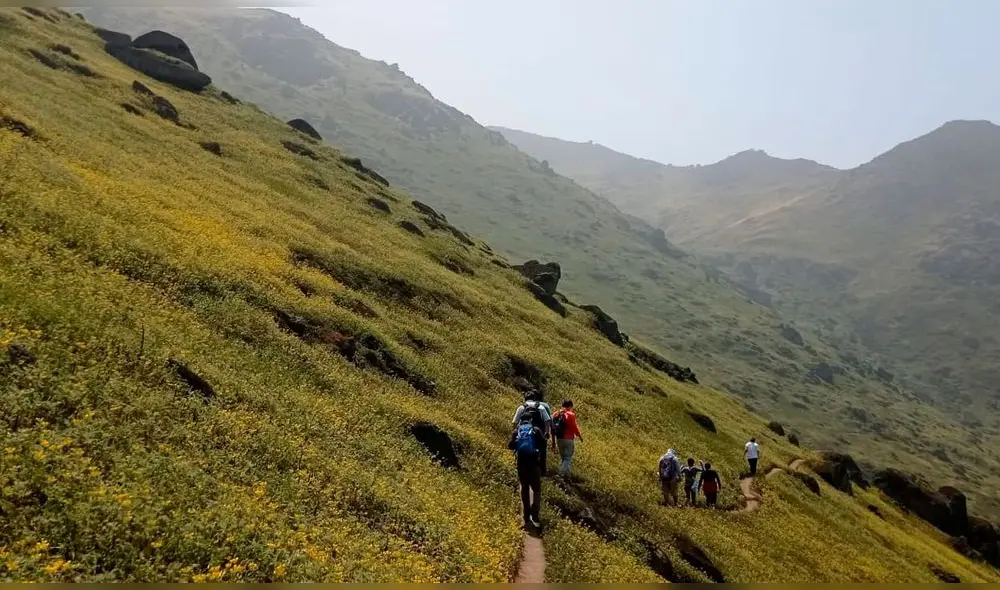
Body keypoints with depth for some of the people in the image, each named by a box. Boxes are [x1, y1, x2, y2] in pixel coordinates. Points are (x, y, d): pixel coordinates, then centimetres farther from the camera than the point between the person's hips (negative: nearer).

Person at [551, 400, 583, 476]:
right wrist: (580, 436, 6)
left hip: (559, 439, 6)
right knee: (568, 458, -2)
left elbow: (553, 428, 9)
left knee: (563, 458, 19)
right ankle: (561, 474, -12)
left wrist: (553, 441, 16)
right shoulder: (571, 415, -13)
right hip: (568, 439, -6)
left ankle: (566, 473, 21)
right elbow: (574, 428, -11)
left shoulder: (555, 414, 6)